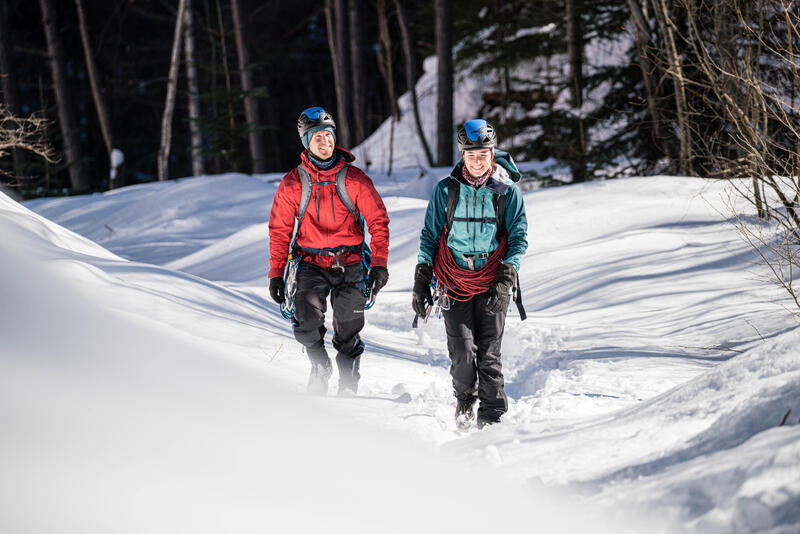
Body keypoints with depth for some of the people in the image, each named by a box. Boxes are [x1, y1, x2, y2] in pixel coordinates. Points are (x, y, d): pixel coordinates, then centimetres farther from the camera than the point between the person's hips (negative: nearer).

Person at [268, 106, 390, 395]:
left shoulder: (354, 179, -2)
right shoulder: (292, 184, 0)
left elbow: (378, 221, 0)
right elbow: (280, 231, 6)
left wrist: (379, 264, -9)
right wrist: (276, 273, 1)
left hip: (350, 264, 0)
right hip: (311, 263, 0)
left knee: (348, 335, 3)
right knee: (307, 319, -23)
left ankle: (348, 389, 20)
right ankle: (320, 366, 4)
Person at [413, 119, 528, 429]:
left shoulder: (507, 192, 1)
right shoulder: (446, 190, 4)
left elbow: (519, 237, -1)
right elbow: (430, 235, 10)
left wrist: (506, 278, -14)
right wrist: (422, 281, 5)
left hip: (492, 284, 0)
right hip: (455, 282, 0)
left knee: (488, 353, -5)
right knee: (463, 350, -9)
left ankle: (492, 414, 8)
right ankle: (464, 400, 18)